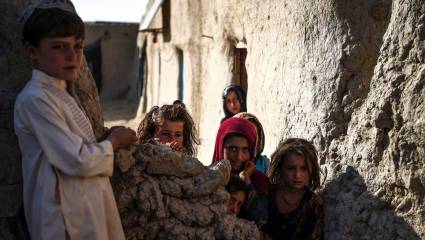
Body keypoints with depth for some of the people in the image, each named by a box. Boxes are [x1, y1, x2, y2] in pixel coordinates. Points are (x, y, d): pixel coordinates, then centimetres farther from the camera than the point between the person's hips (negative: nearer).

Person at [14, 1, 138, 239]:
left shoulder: (63, 92, 11)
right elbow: (78, 162, -22)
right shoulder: (35, 99, -18)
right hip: (70, 218, -9)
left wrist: (109, 139, 1)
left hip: (90, 208, 9)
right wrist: (113, 142, -6)